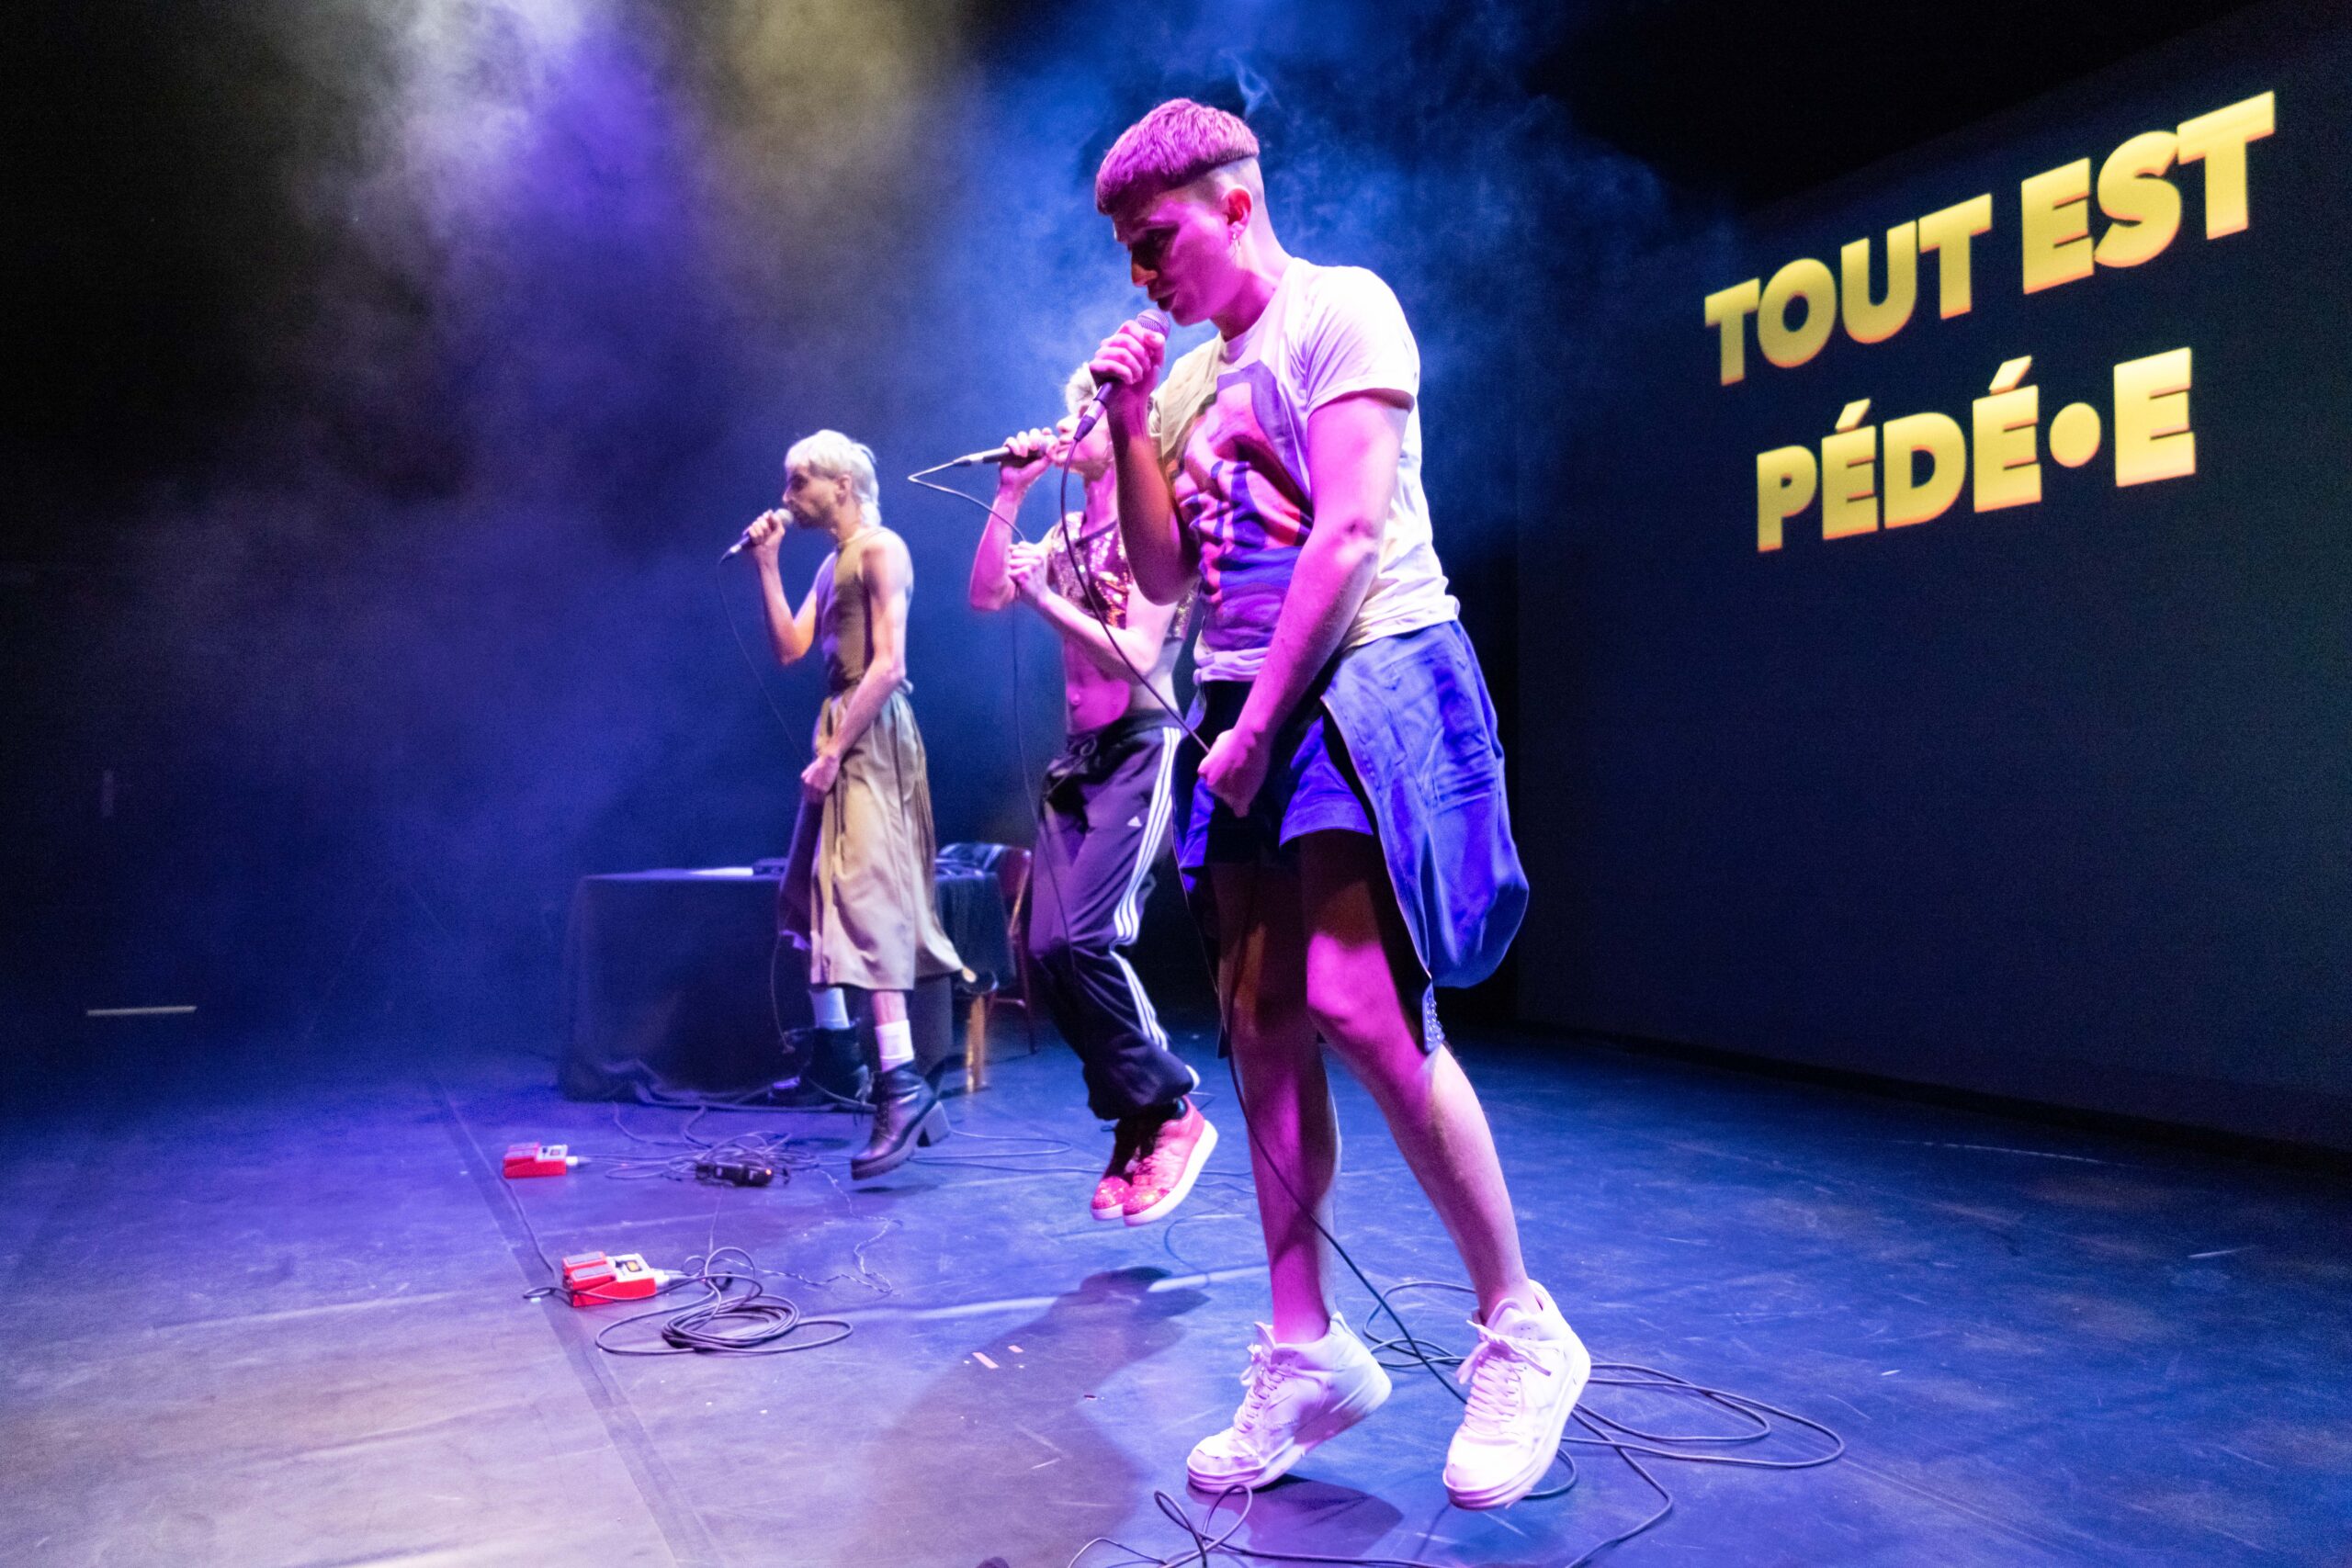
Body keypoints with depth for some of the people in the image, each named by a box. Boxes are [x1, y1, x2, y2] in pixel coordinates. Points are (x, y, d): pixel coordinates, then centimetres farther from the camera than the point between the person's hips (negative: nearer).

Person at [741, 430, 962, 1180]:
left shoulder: (880, 550, -8)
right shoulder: (832, 563, 19)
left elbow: (889, 665, -17)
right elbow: (788, 647, 14)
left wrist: (833, 752, -19)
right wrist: (766, 564, 10)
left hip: (872, 737, -10)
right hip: (841, 732, 10)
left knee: (869, 898, -17)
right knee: (818, 889, 15)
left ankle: (903, 1082, -20)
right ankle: (833, 1050, 26)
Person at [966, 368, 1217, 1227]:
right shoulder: (1070, 531, 16)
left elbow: (1136, 657, -14)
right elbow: (985, 593, 12)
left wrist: (1045, 598, -14)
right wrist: (1008, 496, 6)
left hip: (1142, 747, -8)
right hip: (1080, 753, 8)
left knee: (1084, 939, -20)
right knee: (1048, 948, 0)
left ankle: (1169, 1110, -2)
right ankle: (1135, 1125, 11)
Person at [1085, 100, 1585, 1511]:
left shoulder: (1341, 310, -3)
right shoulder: (1191, 379, 19)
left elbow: (1353, 529, -14)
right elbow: (1166, 574, 17)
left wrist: (1258, 726, -14)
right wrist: (1131, 428, 5)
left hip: (1364, 685, -7)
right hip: (1245, 712, 8)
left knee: (1361, 1011, -18)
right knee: (1264, 1028, 3)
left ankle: (1523, 1329, 1)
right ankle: (1307, 1351, 14)